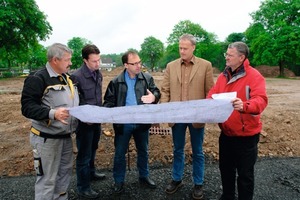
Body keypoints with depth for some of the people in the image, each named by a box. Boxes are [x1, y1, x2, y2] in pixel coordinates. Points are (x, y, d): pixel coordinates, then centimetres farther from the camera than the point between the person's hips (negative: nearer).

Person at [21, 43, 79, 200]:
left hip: (66, 136, 8)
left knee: (65, 172, 20)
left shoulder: (67, 77, 12)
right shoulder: (37, 79, -16)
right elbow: (27, 107, -21)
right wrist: (52, 113, -34)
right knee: (47, 179, 3)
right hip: (47, 139, -8)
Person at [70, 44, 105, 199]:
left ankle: (91, 172, 47)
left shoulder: (98, 74, 3)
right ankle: (83, 188, 21)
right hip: (85, 122, -7)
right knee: (84, 155, 5)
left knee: (92, 149, 25)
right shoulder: (76, 76, -20)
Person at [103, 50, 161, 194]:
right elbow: (109, 101, 1)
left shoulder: (147, 78, 0)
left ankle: (144, 176, 38)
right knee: (120, 153, 10)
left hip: (142, 122, 2)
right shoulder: (116, 82, -3)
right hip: (123, 123, -1)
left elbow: (156, 92, -1)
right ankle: (119, 181, 28)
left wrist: (154, 97, -25)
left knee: (143, 151, 17)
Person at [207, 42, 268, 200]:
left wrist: (244, 106, -46)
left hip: (246, 134, -6)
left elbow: (261, 100, -26)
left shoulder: (254, 76, -14)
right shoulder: (223, 76, 7)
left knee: (245, 173, 9)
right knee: (225, 168, 21)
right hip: (226, 133, 7)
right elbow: (213, 95, 5)